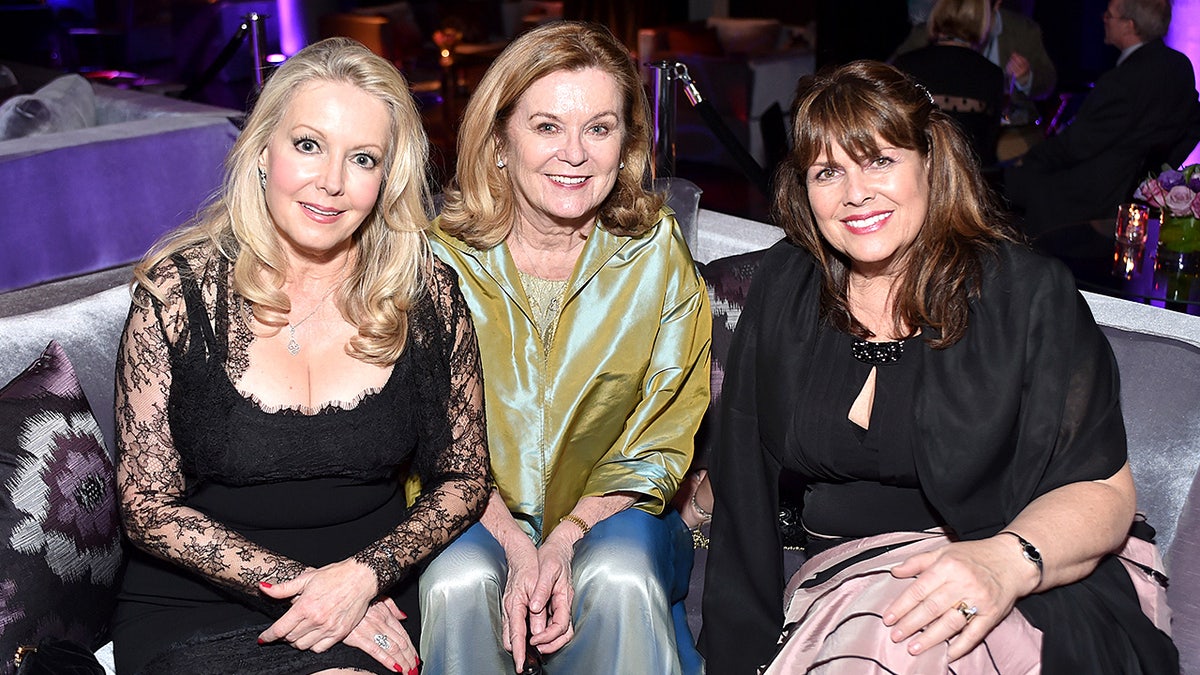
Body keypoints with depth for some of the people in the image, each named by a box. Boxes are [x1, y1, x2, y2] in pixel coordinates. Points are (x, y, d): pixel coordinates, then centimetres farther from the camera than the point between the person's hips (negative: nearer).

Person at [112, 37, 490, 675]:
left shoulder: (428, 294, -4)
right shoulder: (178, 292, -8)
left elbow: (464, 479, 4)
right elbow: (149, 506, -5)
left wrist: (365, 574, -13)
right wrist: (301, 584, -14)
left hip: (371, 609, 2)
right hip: (193, 611, -1)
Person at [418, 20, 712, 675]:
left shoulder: (656, 252, -5)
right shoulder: (445, 257, -7)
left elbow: (664, 433, -3)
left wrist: (567, 537, -18)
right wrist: (516, 545, -20)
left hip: (614, 512, 0)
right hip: (476, 518, 0)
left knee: (620, 579, -31)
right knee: (458, 583, -30)